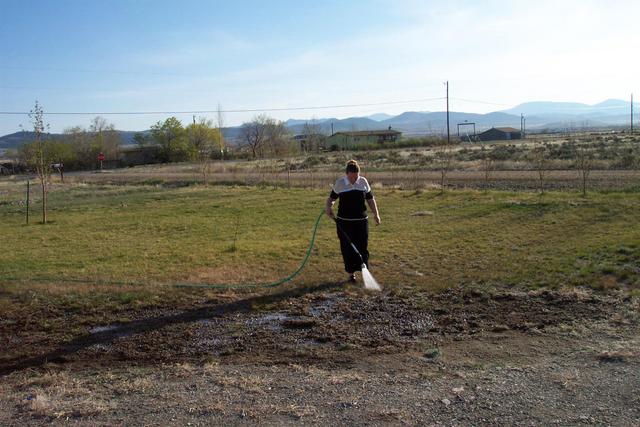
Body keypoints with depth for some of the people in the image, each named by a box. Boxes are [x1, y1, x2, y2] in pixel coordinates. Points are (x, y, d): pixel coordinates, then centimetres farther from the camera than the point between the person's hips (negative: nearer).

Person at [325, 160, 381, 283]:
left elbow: (370, 199, 10)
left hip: (361, 220, 1)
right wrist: (328, 207, -13)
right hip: (344, 221, -1)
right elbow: (332, 198, 7)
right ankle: (351, 273, 15)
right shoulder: (340, 183, -4)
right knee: (347, 248, 3)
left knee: (362, 246, 0)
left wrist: (376, 214, 3)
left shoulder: (363, 182, 1)